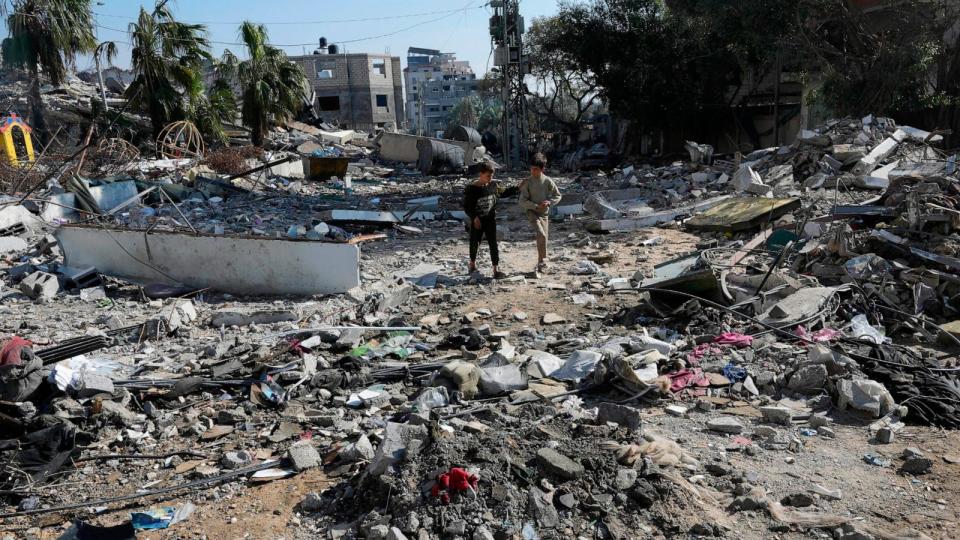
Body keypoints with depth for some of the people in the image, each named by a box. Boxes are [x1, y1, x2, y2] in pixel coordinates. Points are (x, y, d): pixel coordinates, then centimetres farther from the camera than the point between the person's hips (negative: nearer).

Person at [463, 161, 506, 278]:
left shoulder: (493, 185, -3)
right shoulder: (472, 189, -17)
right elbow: (466, 206, -12)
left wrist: (493, 212, 10)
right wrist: (474, 217, -22)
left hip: (490, 219, 3)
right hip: (477, 220, -3)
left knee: (493, 244, -5)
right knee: (475, 243, 13)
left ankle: (496, 270, -7)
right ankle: (472, 264, 39)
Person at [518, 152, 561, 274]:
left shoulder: (548, 181, -3)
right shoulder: (527, 182, -8)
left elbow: (557, 196, 7)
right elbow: (522, 201, -10)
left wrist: (550, 202, -13)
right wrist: (536, 206, -19)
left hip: (544, 213, 3)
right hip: (531, 212, -3)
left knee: (543, 238, 7)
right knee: (541, 235, -23)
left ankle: (541, 264, 22)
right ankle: (543, 261, -13)